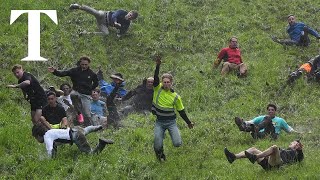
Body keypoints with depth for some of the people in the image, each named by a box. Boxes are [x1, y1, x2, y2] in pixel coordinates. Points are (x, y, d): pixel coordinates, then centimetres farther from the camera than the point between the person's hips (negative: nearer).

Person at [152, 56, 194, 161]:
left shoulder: (175, 97, -1)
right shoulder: (158, 89, -2)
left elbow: (181, 111, 8)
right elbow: (156, 78, -19)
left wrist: (188, 123, 8)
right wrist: (158, 66, -33)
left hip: (171, 122, 0)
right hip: (159, 122, 0)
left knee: (177, 143, -14)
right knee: (158, 146, -11)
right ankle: (160, 155, 26)